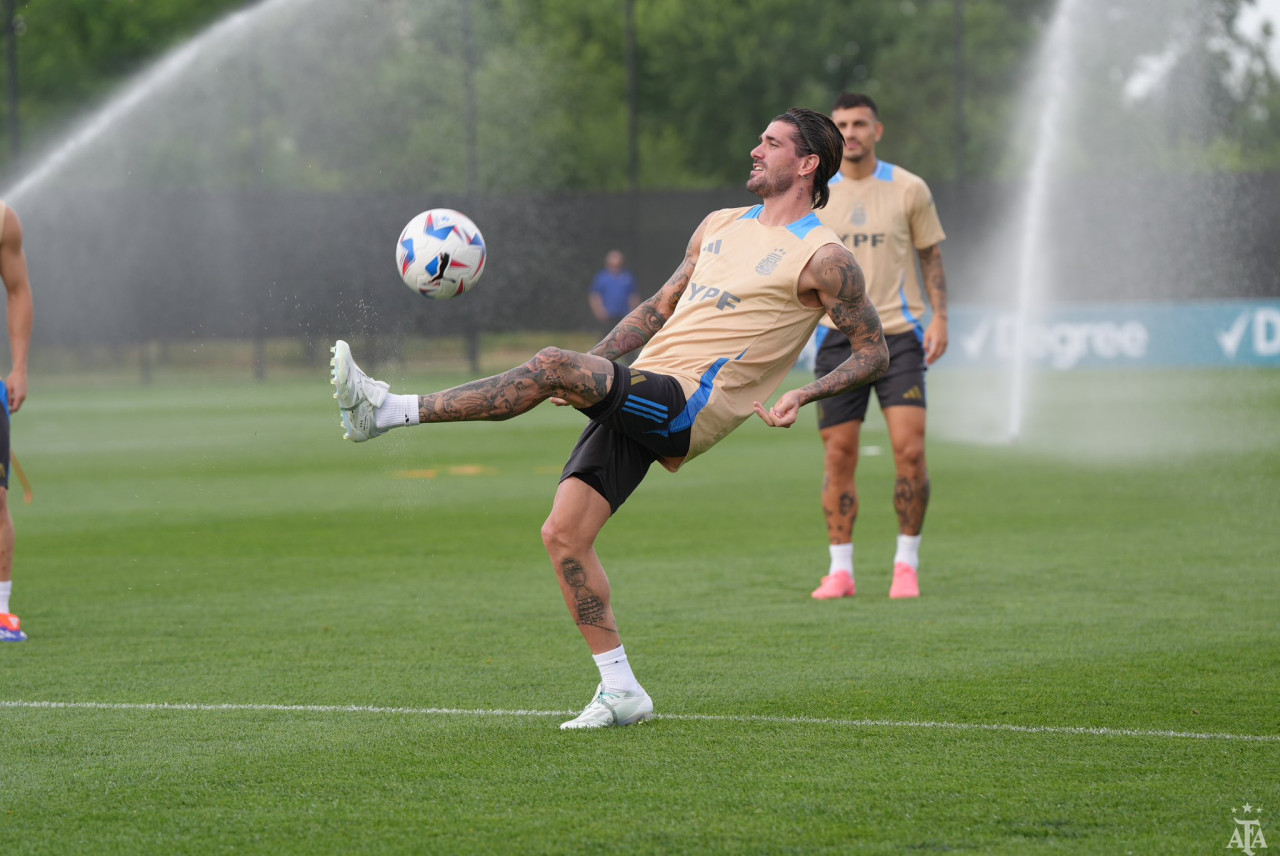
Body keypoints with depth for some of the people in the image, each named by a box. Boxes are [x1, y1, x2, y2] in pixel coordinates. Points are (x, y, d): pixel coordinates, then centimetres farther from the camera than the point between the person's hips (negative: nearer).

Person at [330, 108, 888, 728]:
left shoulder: (822, 258, 0)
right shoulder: (719, 226, 23)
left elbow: (874, 352, 1)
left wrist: (803, 396, -14)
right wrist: (592, 361, 17)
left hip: (687, 405, -8)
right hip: (636, 400, 8)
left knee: (549, 365, -27)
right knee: (563, 534, -5)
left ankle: (388, 412, -25)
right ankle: (621, 692, 2)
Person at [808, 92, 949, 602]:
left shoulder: (909, 190, 3)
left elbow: (931, 257, 9)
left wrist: (939, 319, -2)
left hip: (898, 334, -1)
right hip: (837, 336, 1)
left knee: (910, 449, -11)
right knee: (838, 455, -1)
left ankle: (906, 564, 2)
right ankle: (840, 570, 7)